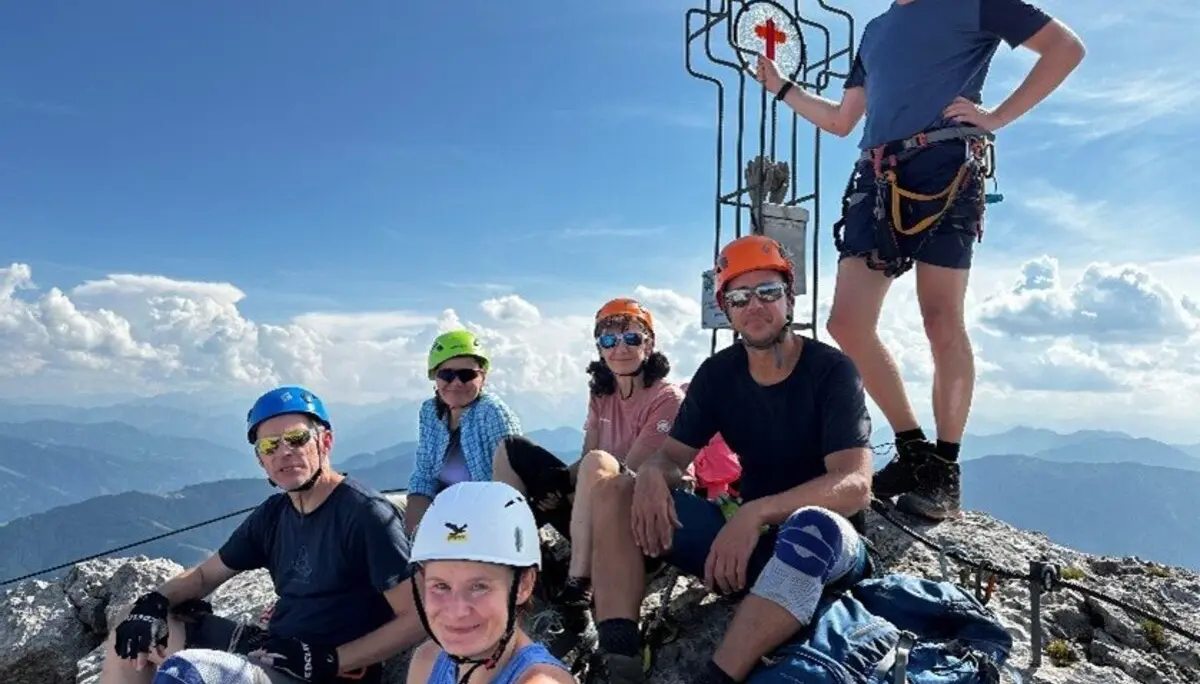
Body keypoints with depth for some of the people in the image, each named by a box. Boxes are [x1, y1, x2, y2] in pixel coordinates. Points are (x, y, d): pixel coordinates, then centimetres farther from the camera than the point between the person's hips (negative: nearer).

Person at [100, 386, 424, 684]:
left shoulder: (366, 513, -18)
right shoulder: (272, 514, 6)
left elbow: (416, 619, -20)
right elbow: (205, 573, 18)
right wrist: (152, 603, -2)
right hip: (273, 648, 9)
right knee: (134, 632, 12)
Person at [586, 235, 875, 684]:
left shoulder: (831, 370, -12)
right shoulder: (717, 374, 3)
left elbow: (854, 485, -23)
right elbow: (673, 454, 3)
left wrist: (756, 512, -37)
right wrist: (653, 473, -23)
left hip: (826, 542, -5)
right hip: (747, 534, 5)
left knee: (811, 526, -42)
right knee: (614, 493, -10)